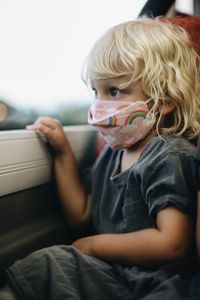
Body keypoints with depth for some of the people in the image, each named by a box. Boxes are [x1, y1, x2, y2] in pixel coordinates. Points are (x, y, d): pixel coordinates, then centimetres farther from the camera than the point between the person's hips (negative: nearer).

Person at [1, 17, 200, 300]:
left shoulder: (170, 158, -16)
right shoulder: (114, 150, 8)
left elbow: (171, 243, -25)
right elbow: (80, 214, 17)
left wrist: (94, 245, -13)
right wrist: (63, 151, 9)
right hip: (112, 271, 8)